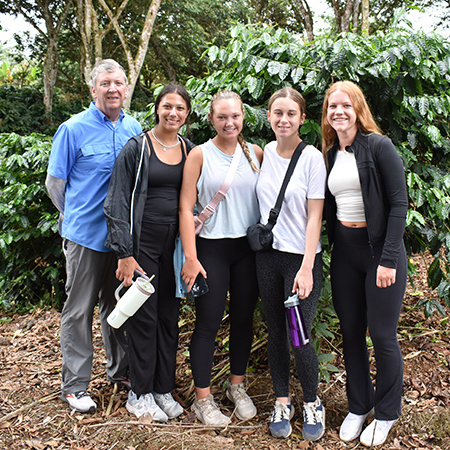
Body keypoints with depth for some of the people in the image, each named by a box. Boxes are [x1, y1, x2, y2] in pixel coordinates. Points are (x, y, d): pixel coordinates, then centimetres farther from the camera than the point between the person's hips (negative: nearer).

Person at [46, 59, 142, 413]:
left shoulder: (134, 128, 7)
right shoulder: (74, 129, -7)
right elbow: (55, 182, -1)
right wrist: (77, 217, 6)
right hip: (86, 234, -4)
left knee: (118, 305, 16)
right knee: (79, 311, 4)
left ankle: (120, 369, 32)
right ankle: (74, 386, 15)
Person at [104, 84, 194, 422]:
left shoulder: (190, 150, 9)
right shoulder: (137, 148, -4)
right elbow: (117, 202, -7)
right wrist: (124, 253, -12)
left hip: (176, 244, 4)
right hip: (143, 241, -4)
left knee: (170, 316, 10)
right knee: (144, 316, 2)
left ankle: (164, 389, 24)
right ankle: (140, 393, 17)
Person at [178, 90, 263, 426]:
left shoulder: (256, 154, 6)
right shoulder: (200, 155, -4)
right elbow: (186, 208, -7)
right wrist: (190, 257, -12)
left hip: (249, 247, 3)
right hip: (212, 248, -3)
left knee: (244, 318, 12)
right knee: (208, 323, 0)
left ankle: (237, 386, 31)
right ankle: (203, 399, 15)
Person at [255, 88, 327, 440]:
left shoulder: (312, 157, -7)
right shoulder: (264, 153, 6)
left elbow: (314, 217, -9)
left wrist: (306, 268, -14)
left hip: (302, 257, -4)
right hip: (267, 254, 4)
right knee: (276, 332, 12)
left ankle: (312, 403, 22)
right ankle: (282, 402, 29)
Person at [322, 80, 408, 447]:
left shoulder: (379, 146, -8)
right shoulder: (329, 156, 10)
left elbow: (399, 204, -12)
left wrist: (389, 259, -17)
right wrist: (334, 246, 4)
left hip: (380, 248, -5)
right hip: (344, 251, 6)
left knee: (382, 333, 3)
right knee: (350, 331, 11)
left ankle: (387, 412, 23)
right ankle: (359, 405, 29)